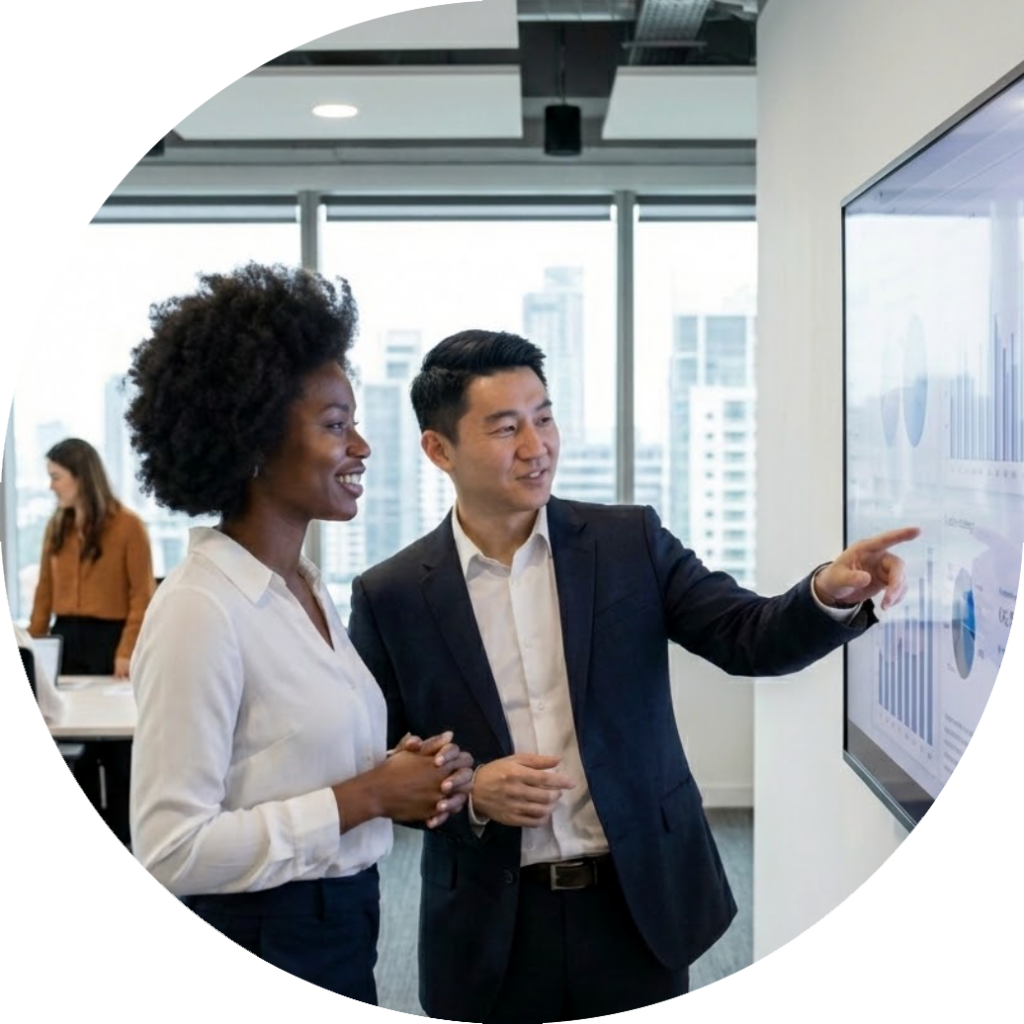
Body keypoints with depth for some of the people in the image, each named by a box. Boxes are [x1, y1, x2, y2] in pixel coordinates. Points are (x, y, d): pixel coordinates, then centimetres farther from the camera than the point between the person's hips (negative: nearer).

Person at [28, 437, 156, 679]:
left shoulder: (128, 525, -5)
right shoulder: (56, 526, 12)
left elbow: (142, 596, -8)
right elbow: (45, 590, 13)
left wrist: (127, 651, -17)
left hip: (110, 638, -4)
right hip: (64, 636, 5)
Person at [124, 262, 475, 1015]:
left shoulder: (308, 587, 5)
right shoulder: (201, 610, -21)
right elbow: (173, 847, -23)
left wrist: (406, 775, -3)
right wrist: (365, 797, -21)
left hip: (339, 932, 8)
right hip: (262, 952, -8)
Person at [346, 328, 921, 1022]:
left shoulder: (630, 541, -1)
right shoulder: (391, 597, -4)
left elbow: (750, 638, -7)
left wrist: (831, 594, -26)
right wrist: (467, 792, -16)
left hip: (641, 904, 1)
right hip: (491, 930, -1)